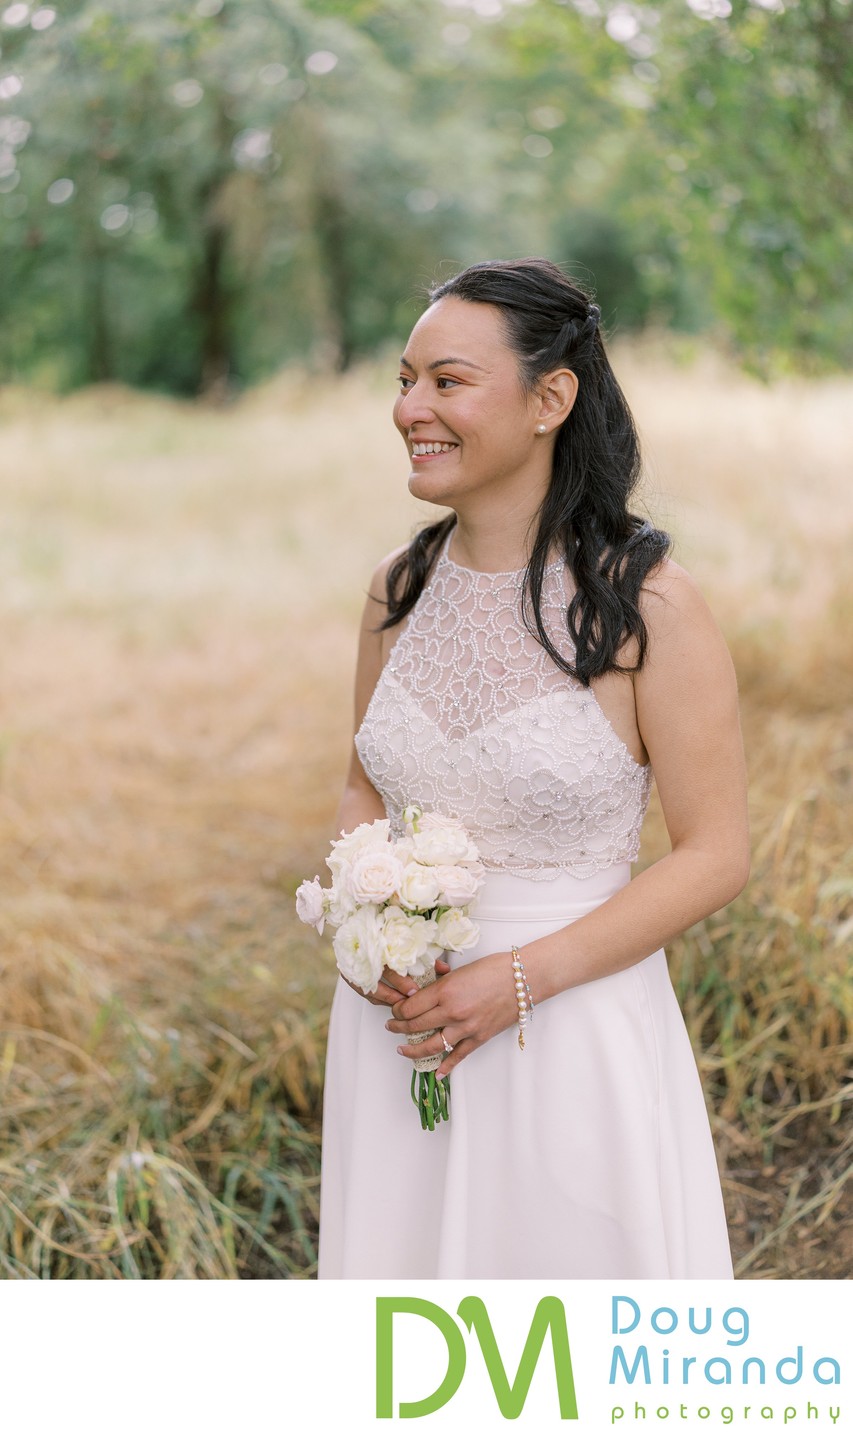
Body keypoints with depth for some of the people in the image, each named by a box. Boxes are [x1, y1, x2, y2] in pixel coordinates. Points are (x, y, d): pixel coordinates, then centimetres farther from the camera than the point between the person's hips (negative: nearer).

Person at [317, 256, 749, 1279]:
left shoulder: (647, 606, -15)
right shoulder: (400, 590, 0)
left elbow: (716, 854, -13)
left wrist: (521, 977, -19)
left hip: (572, 1026, -4)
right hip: (402, 1020, 5)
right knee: (404, 1260, 20)